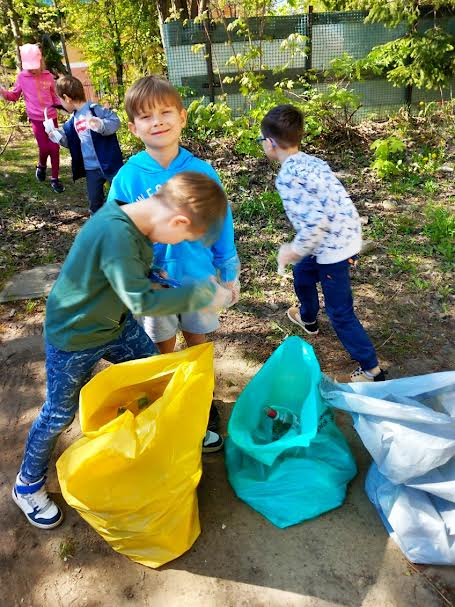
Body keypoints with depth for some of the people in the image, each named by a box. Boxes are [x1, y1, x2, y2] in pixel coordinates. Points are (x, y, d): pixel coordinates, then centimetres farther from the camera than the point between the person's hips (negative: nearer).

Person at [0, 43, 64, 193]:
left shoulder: (48, 76, 0)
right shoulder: (22, 77, -1)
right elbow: (14, 96, 7)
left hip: (51, 116, 1)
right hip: (36, 118, -1)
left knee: (54, 148, 0)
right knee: (44, 148, -8)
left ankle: (55, 179, 11)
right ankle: (41, 166, 26)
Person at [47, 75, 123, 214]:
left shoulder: (95, 109, -12)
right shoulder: (73, 120, 11)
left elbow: (115, 122, -20)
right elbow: (69, 140, 22)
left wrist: (101, 125, -38)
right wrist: (56, 133, 8)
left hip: (109, 163, -7)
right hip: (91, 168, 7)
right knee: (94, 202, 13)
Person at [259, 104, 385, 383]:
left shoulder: (287, 177, -21)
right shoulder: (313, 161, 7)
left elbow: (314, 222, -29)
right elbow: (330, 205, 11)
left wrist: (293, 251, -13)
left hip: (333, 247, -10)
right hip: (347, 234, 10)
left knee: (341, 313, 3)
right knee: (302, 273, 31)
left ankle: (372, 370, 14)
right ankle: (308, 318, 57)